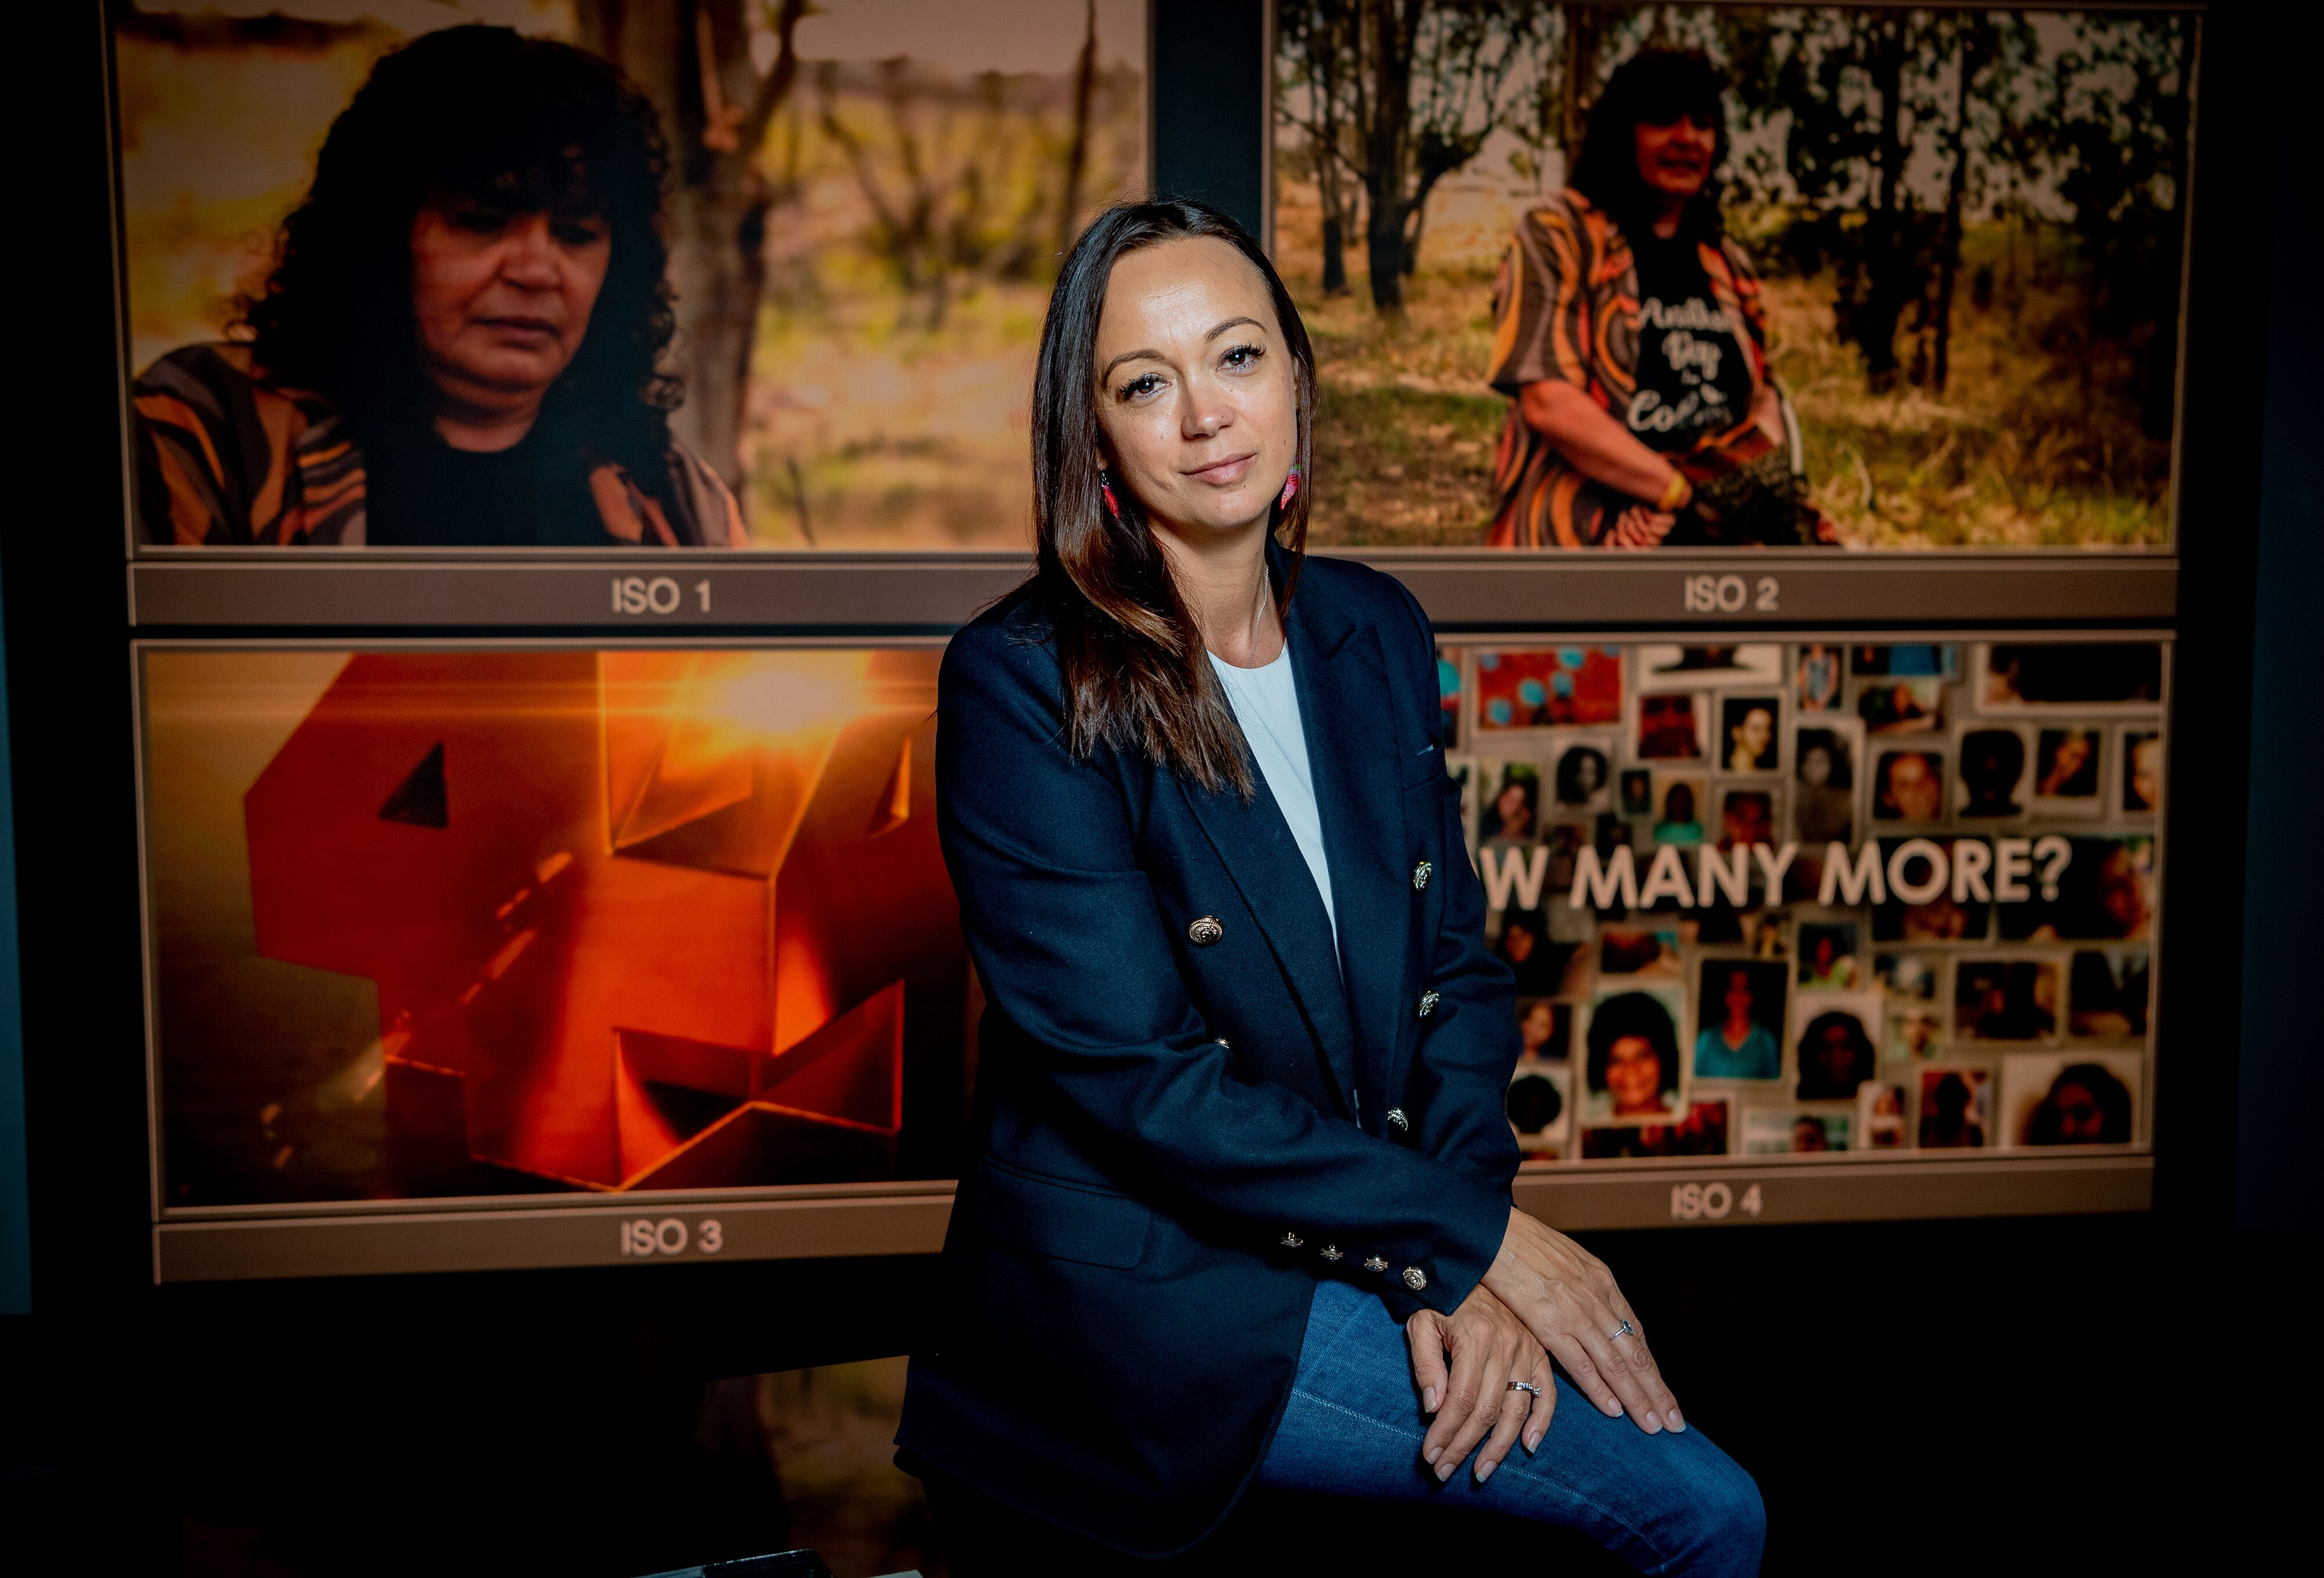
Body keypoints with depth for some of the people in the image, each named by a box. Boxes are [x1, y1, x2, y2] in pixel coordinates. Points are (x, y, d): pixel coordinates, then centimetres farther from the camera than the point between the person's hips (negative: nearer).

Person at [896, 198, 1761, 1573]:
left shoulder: (1378, 633, 3)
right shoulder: (1022, 684, -16)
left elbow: (1457, 960, 5)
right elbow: (1140, 1082, -19)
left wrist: (1454, 1263, -10)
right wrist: (1470, 1236, -15)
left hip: (1369, 1248, 6)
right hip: (1141, 1293, -6)